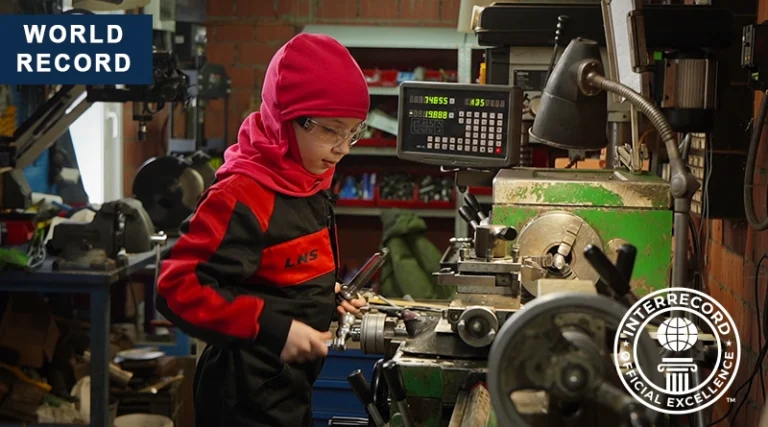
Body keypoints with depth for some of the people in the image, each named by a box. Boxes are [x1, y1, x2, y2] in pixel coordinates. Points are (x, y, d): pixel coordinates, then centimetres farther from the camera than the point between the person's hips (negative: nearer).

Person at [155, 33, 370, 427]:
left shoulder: (309, 185, 6)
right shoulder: (242, 196, -22)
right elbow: (178, 288, -26)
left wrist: (326, 297, 5)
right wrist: (272, 329, -29)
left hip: (291, 388, 9)